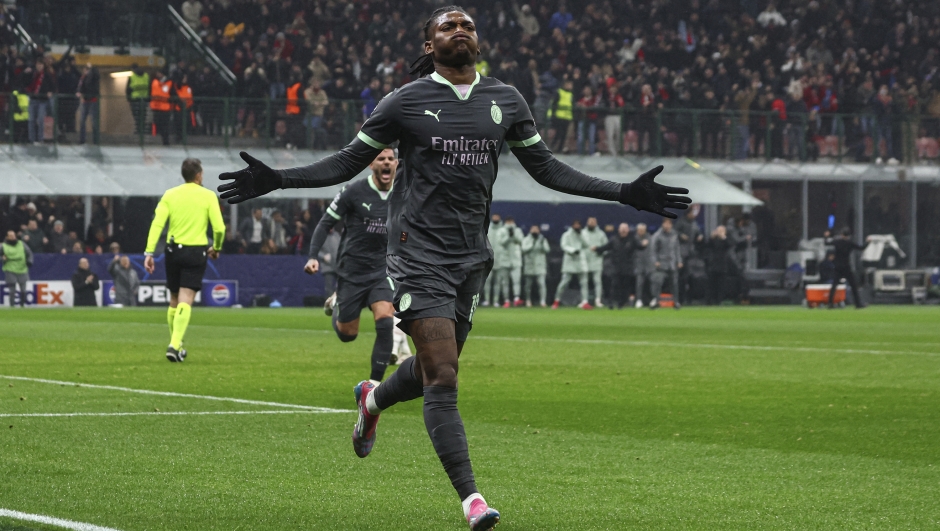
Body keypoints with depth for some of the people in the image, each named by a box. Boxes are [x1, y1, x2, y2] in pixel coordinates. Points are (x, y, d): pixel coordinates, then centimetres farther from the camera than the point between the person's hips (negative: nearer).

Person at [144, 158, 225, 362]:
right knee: (185, 301, -7)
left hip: (173, 250, 3)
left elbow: (157, 224, -6)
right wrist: (216, 248, 12)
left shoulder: (170, 195, 4)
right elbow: (219, 228, -7)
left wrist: (149, 252, -7)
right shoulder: (208, 196, -2)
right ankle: (175, 345, -22)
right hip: (196, 252, -3)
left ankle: (176, 344, 26)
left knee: (174, 301, 16)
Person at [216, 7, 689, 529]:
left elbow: (545, 167, 16)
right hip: (419, 253, -5)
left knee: (433, 369, 14)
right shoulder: (406, 101, -3)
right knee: (442, 376, -15)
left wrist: (623, 193, 11)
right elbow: (349, 161, 4)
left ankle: (373, 399, 49)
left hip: (471, 255, 5)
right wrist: (277, 179, -9)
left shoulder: (505, 100, 9)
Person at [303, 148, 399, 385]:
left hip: (382, 271, 2)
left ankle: (375, 382, -13)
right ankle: (335, 304, 42)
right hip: (352, 272, -2)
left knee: (385, 321, -21)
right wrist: (313, 257, -17)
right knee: (347, 334, 7)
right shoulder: (354, 192, -11)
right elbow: (326, 223, -7)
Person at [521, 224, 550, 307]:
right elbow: (524, 249, -12)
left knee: (541, 283, -13)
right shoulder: (526, 240, 4)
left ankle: (542, 301, -17)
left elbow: (547, 250, -5)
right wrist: (532, 244, -22)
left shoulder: (542, 240, 7)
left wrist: (542, 244, -20)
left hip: (540, 265, 0)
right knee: (528, 284, 8)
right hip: (529, 265, 0)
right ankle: (528, 301, 21)